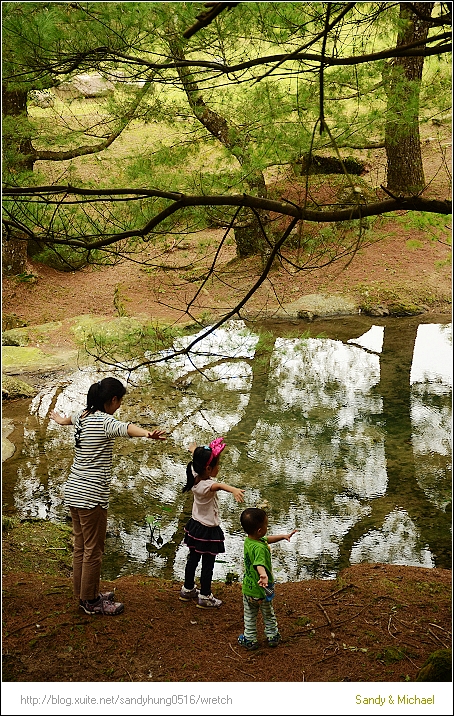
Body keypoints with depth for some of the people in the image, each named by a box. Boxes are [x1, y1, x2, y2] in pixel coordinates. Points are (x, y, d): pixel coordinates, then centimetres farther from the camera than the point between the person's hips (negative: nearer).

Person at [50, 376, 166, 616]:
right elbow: (125, 428, -41)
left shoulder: (82, 415, 9)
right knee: (93, 550, 4)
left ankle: (84, 594, 32)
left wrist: (60, 419, 60)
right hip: (91, 496, -9)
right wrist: (148, 433, -61)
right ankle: (90, 602, 15)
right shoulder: (104, 421, -18)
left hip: (73, 491, 9)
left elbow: (68, 419, 35)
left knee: (80, 547, 19)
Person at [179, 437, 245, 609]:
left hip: (195, 525, 8)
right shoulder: (207, 485, -34)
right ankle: (205, 597, 21)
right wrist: (233, 490, -79)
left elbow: (197, 462, 13)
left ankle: (187, 590, 38)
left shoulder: (195, 477, -9)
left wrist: (194, 450, 34)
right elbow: (219, 485, -58)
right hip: (208, 531, -8)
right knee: (207, 565, 8)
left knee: (193, 558, 22)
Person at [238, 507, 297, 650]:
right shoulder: (260, 548, -34)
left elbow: (268, 539, 11)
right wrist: (263, 575, -72)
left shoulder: (248, 540, -7)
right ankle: (272, 636, 39)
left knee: (249, 616, 23)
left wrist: (284, 536, 11)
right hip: (263, 590, -5)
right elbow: (259, 564, -53)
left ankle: (250, 640, 32)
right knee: (269, 615, 22)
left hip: (248, 588, 5)